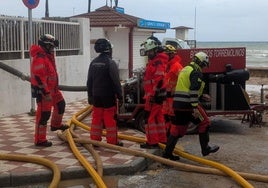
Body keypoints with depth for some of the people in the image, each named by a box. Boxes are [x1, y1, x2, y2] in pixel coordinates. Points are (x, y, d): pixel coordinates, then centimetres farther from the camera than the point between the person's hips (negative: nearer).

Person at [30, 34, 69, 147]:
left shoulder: (47, 55, 11)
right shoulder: (39, 58, -23)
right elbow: (39, 77, -28)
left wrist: (53, 89, 25)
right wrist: (46, 93, -28)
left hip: (51, 88, 10)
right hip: (43, 90, -10)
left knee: (60, 103, 25)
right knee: (44, 114, -5)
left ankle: (56, 125, 45)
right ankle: (40, 140, 4)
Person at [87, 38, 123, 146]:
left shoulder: (93, 63, 7)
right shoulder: (110, 63, -12)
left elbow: (89, 81, 12)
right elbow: (116, 81, -13)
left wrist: (90, 96, 19)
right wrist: (119, 95, -5)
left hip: (96, 96, 6)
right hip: (108, 96, -6)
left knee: (96, 118, 11)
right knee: (110, 119, -1)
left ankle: (95, 140, 14)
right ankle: (112, 141, 3)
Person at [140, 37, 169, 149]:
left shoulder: (158, 62, -15)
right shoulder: (153, 61, 18)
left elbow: (158, 80, -24)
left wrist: (153, 95, -24)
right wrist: (148, 94, 25)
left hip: (154, 95, -11)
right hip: (154, 94, 11)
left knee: (150, 117, -8)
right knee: (158, 117, 15)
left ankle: (152, 142, -3)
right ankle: (162, 139, 24)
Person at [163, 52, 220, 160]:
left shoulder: (185, 70, 21)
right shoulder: (196, 72, -9)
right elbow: (193, 90, -20)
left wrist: (201, 96, 28)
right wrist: (195, 108, -22)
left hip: (177, 103, 9)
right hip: (188, 104, -9)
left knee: (177, 128, 11)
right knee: (204, 123, 8)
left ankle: (167, 153, 10)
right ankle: (205, 149, 14)